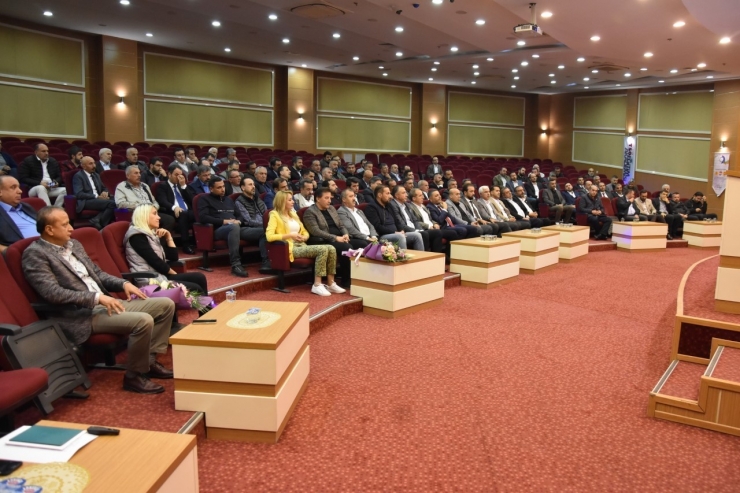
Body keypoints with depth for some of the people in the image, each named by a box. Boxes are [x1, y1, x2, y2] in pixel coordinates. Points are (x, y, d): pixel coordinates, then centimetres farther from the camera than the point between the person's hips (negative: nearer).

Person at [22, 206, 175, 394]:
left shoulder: (73, 244, 16)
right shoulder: (35, 254, -9)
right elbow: (52, 293, -20)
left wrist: (123, 283, 3)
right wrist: (97, 297, -24)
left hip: (104, 304, 9)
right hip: (80, 315, -9)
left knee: (166, 305, 1)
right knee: (143, 321, -29)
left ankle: (150, 360, 8)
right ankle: (134, 376, -9)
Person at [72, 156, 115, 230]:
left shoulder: (96, 175, 22)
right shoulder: (78, 176, -1)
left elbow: (104, 188, 26)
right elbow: (79, 194, -13)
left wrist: (105, 192, 0)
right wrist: (97, 197, -18)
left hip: (97, 199, 7)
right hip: (85, 202, -7)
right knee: (112, 203, -31)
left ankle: (96, 220, -25)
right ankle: (100, 224, -22)